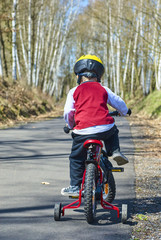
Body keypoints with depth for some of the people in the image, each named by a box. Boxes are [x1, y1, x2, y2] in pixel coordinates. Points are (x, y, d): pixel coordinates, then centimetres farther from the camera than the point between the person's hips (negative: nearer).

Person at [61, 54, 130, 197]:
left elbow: (68, 113, 7)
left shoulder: (74, 91, 10)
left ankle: (75, 187, 14)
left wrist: (71, 125, 28)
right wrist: (124, 112, 46)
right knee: (113, 131, 37)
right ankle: (115, 151, 14)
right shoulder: (103, 90, 16)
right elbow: (119, 103, 23)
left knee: (76, 158, 14)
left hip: (83, 131, -2)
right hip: (105, 128, 2)